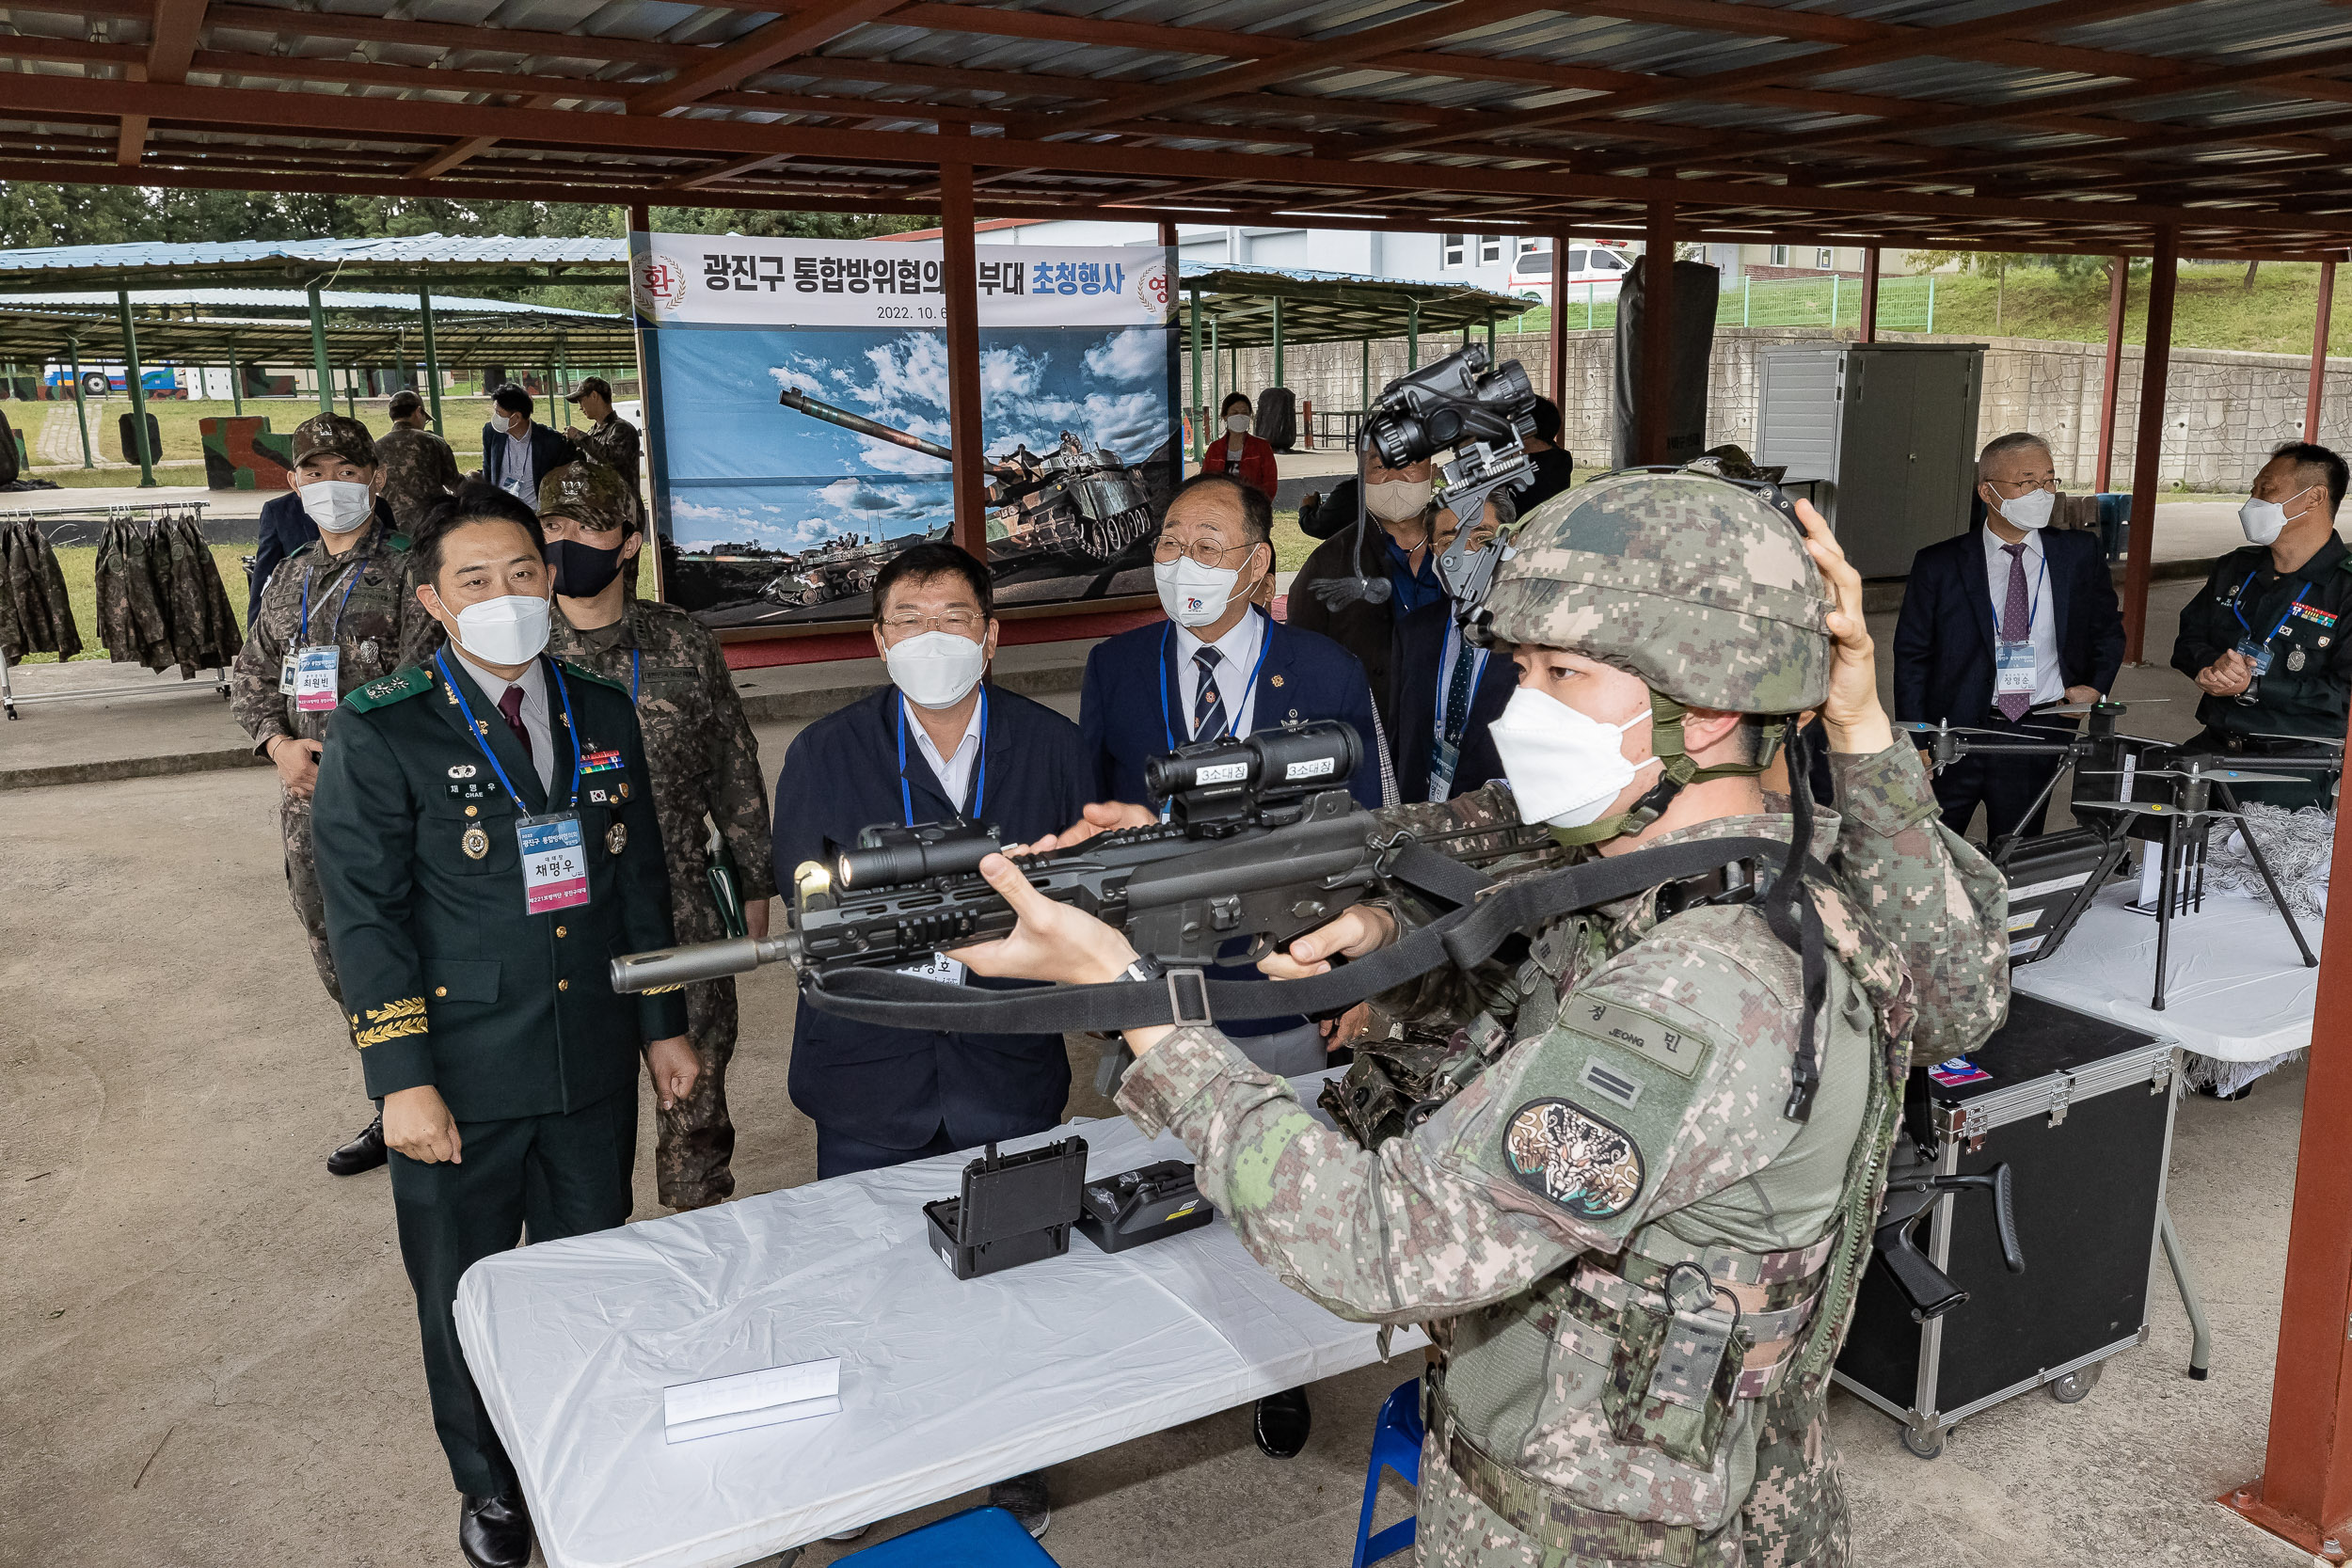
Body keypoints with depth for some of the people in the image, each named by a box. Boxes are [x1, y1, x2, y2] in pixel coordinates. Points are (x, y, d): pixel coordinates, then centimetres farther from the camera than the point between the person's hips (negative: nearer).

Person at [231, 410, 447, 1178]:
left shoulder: (406, 571, -5)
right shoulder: (290, 577, 15)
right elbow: (251, 675, 18)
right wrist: (279, 744, 0)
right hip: (307, 798, 7)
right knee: (335, 954, 14)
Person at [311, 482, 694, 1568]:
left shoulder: (601, 714, 5)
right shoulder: (382, 732, -9)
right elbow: (364, 916, -10)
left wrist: (664, 1024, 13)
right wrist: (402, 1077, -15)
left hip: (592, 1066, 4)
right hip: (462, 1079, -3)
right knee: (465, 1301, 14)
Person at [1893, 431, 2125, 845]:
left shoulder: (2080, 554, 5)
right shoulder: (1938, 565, -2)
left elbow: (2108, 631, 20)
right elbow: (1912, 656, 0)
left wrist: (2096, 687, 2)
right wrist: (1917, 744, -6)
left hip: (2039, 735, 2)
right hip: (1955, 731, -1)